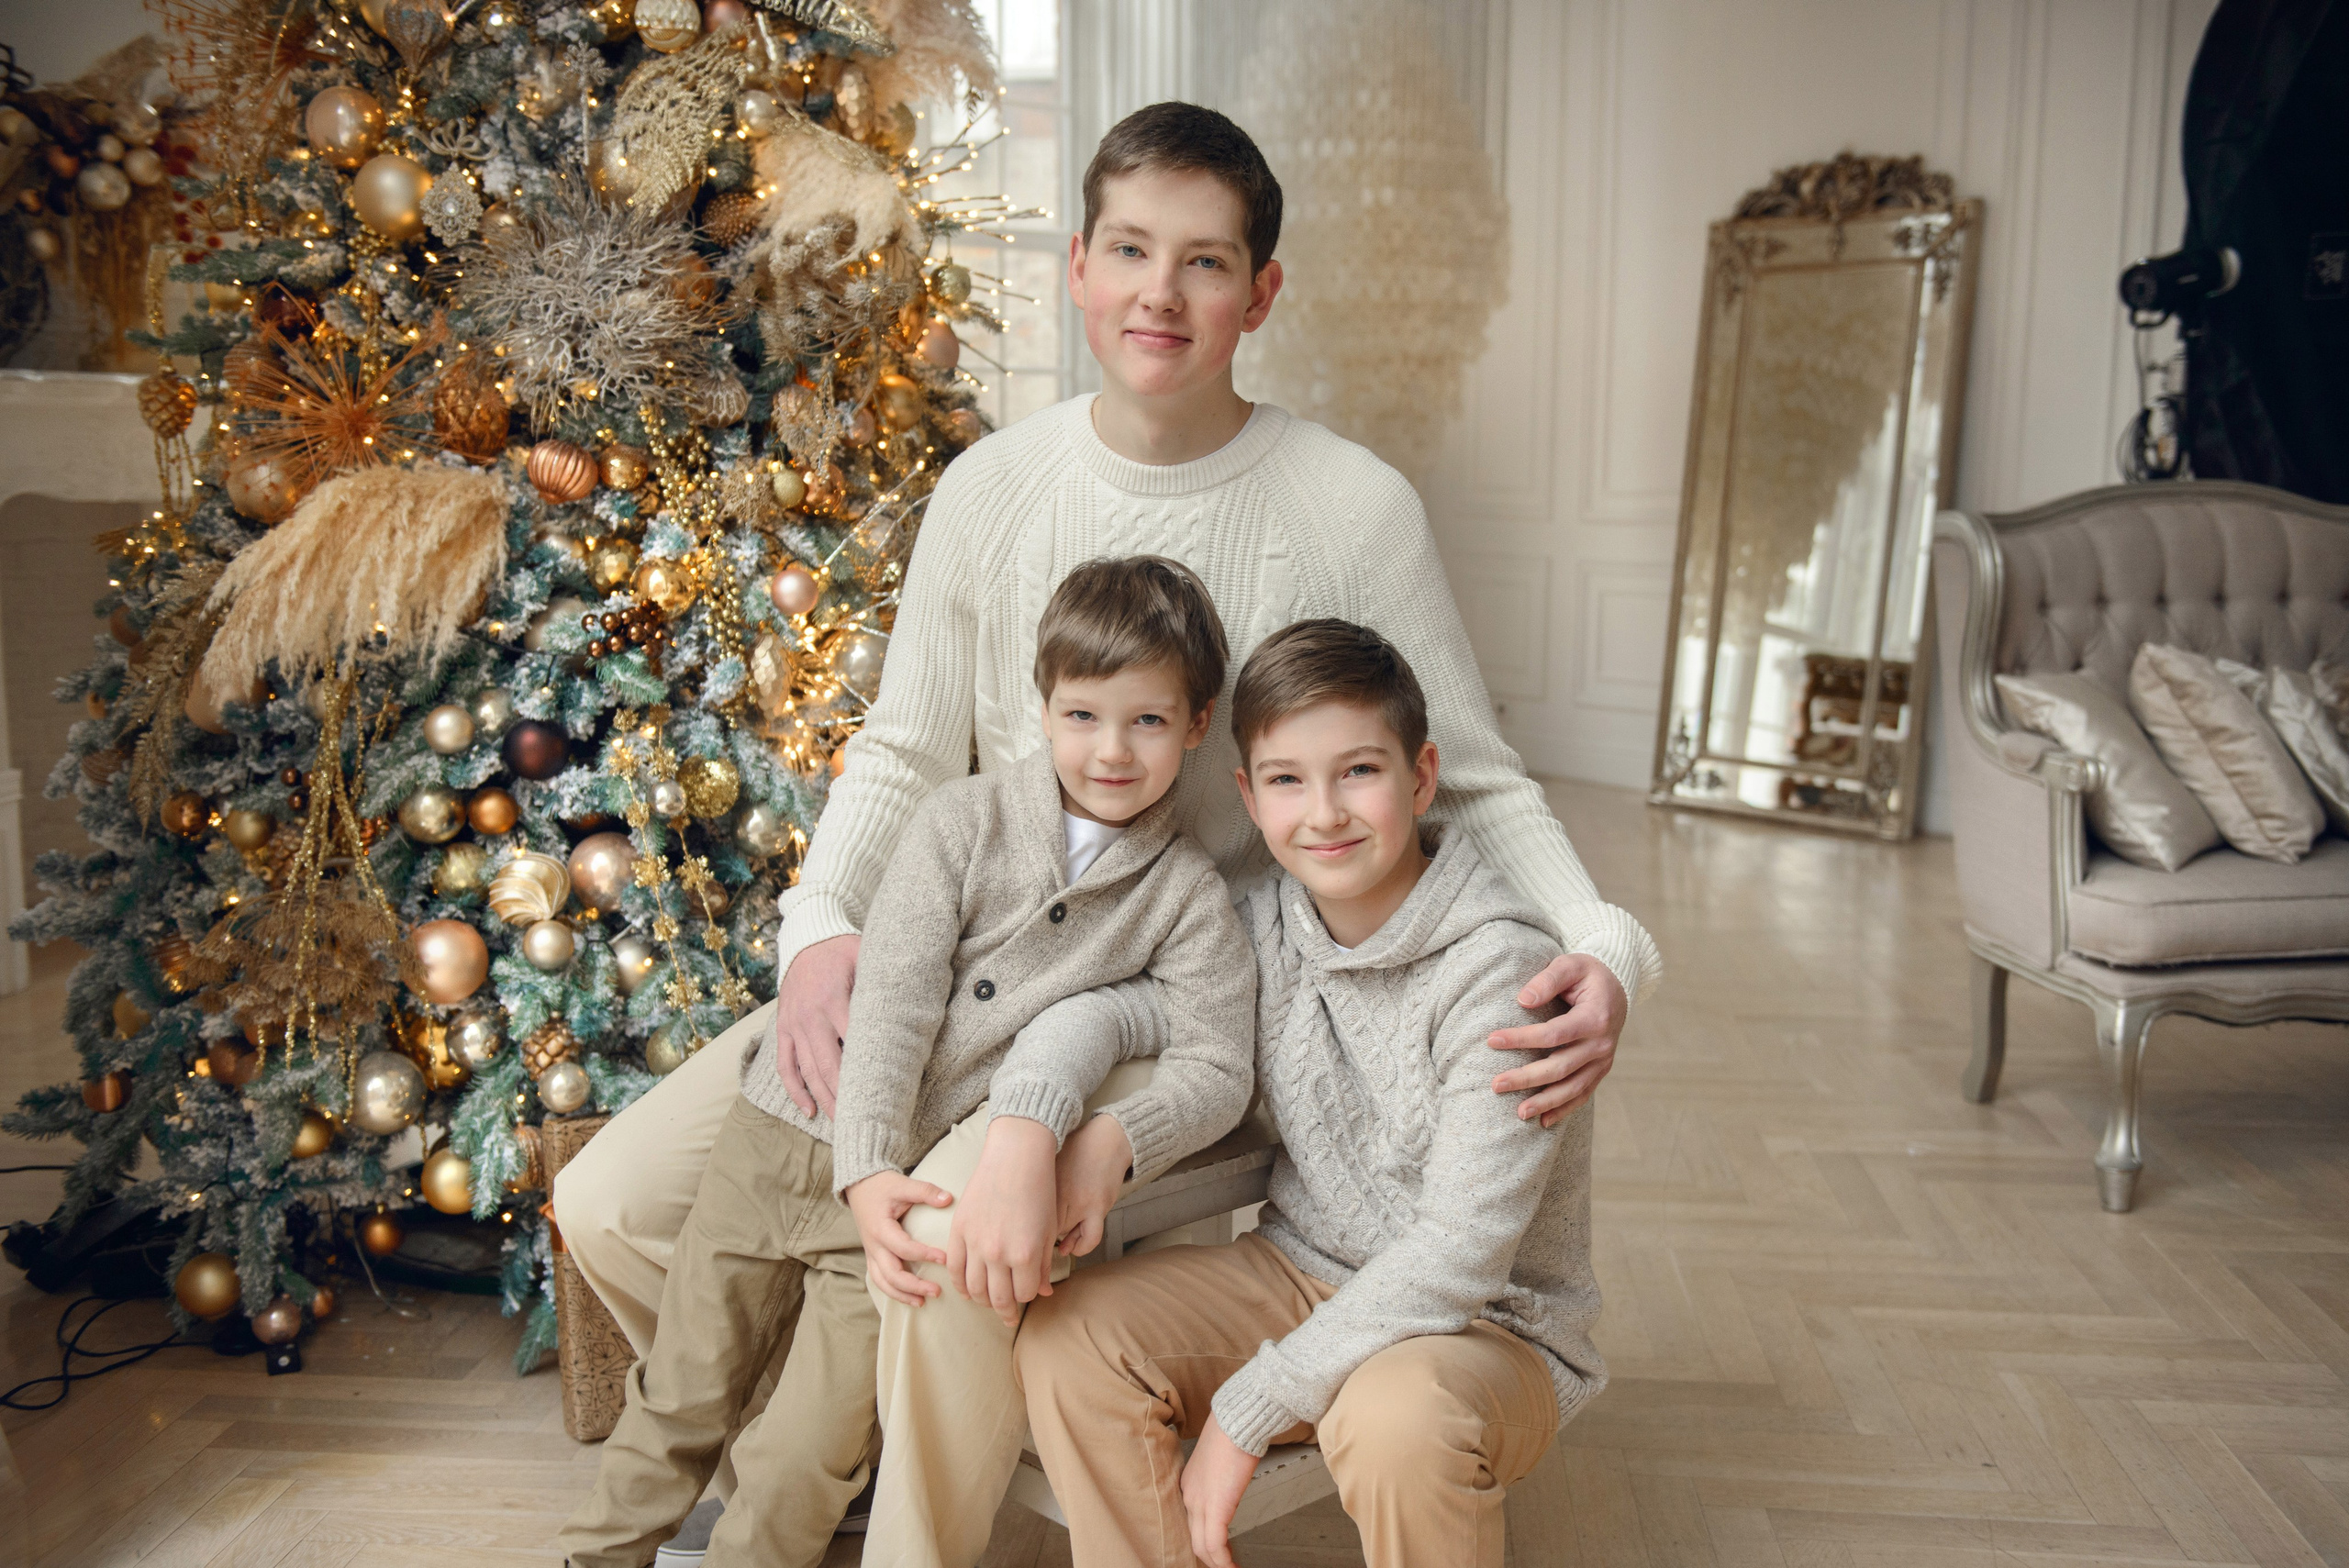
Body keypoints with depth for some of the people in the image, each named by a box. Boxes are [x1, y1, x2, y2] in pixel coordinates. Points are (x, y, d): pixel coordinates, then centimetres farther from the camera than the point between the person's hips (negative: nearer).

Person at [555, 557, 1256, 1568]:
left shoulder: (1187, 895, -4)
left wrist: (1110, 1141, -26)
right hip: (791, 1132, 1)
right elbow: (892, 1003, -13)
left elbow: (1215, 1065, -8)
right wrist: (867, 1168, -23)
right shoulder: (965, 821, -7)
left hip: (910, 1188, 0)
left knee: (807, 1460, 0)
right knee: (682, 1392, 14)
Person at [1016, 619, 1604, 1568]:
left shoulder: (1500, 969, -23)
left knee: (1396, 1417, -38)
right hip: (1304, 1274, 5)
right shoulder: (1265, 929, -4)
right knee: (1067, 1336, -16)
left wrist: (1246, 1408, -23)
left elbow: (1458, 1258, -25)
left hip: (1487, 1329, -5)